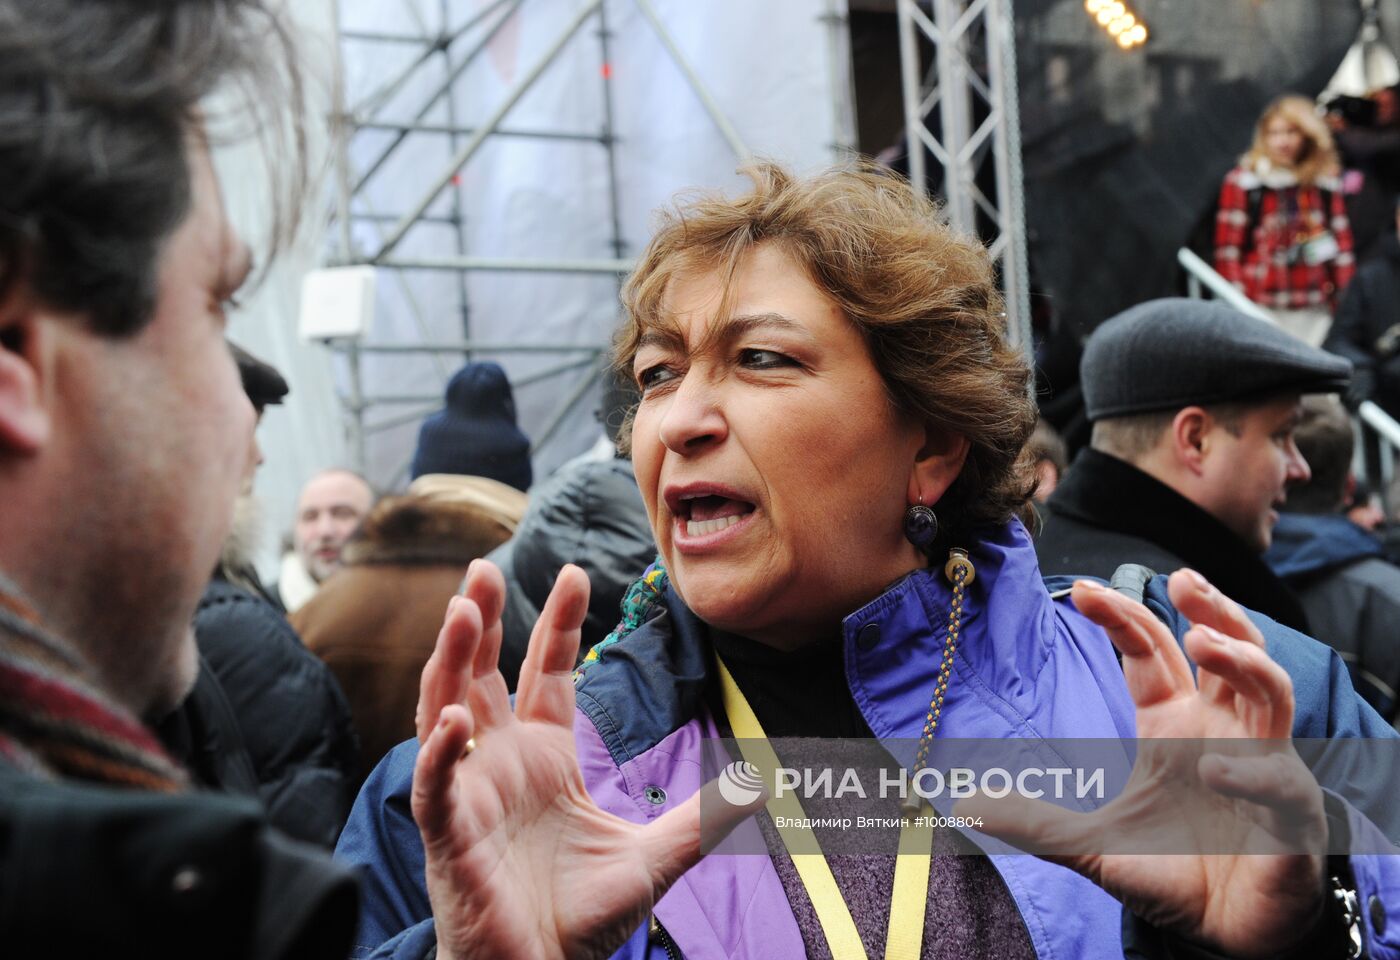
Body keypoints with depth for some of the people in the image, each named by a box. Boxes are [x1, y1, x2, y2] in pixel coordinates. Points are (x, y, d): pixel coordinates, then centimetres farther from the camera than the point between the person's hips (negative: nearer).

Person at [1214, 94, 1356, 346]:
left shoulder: (1326, 185, 12)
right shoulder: (1242, 182, 1)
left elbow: (1342, 242, 14)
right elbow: (1228, 247, -2)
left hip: (1315, 311, 3)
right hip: (1262, 309, -3)